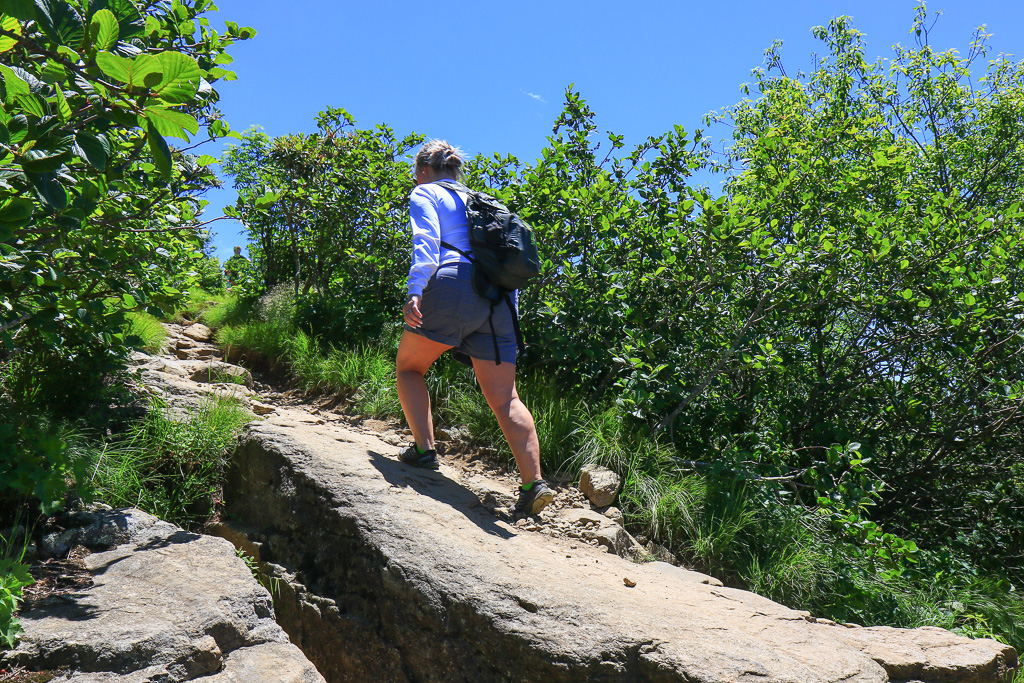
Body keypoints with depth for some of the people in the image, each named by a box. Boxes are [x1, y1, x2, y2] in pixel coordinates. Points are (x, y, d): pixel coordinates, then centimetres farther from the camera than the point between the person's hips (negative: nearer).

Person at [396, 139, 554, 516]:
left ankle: (424, 448, 2)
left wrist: (415, 291, -19)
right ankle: (534, 481, -9)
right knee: (504, 397, 1)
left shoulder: (426, 193, 13)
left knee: (408, 367, 15)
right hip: (498, 297, 6)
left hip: (454, 285, -5)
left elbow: (426, 242, -7)